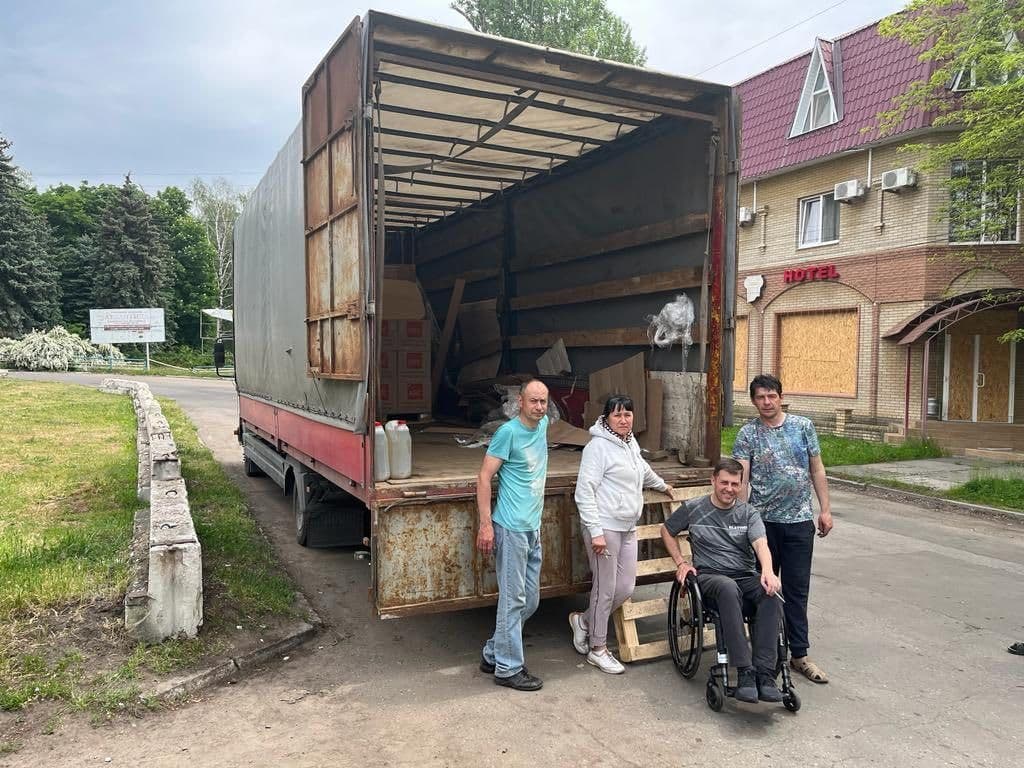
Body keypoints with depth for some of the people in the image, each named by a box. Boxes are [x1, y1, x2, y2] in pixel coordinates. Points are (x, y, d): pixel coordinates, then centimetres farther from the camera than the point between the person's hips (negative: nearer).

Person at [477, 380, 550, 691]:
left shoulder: (543, 425, 8)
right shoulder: (508, 432, -13)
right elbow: (484, 478, -13)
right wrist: (485, 524, -19)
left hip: (533, 528, 9)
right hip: (511, 528, -8)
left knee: (530, 600, 14)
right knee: (513, 600, -1)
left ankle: (493, 655, 28)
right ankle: (508, 668, 12)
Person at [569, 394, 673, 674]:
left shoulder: (630, 443, 12)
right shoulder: (598, 446, -12)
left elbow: (642, 468, 35)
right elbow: (585, 492, -16)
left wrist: (662, 485, 50)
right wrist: (596, 532, -20)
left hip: (628, 527, 8)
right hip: (605, 528, -8)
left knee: (625, 588, 9)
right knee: (606, 589, 1)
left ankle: (584, 621, 31)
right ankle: (597, 649, 18)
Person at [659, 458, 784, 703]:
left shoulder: (748, 513, 10)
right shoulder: (693, 508, 8)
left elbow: (760, 543, -8)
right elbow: (666, 531, 22)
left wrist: (768, 570, -29)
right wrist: (680, 562, 8)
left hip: (746, 575, 3)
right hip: (709, 575, -2)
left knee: (771, 592, -33)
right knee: (728, 588, -39)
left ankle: (764, 673, -33)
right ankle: (745, 672, -40)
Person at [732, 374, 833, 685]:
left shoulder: (803, 426, 4)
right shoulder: (747, 434, -2)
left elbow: (817, 470, 7)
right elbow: (741, 479, -6)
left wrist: (825, 509, 3)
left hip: (799, 520, 1)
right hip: (762, 521, -1)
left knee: (797, 590, 6)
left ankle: (799, 655, 15)